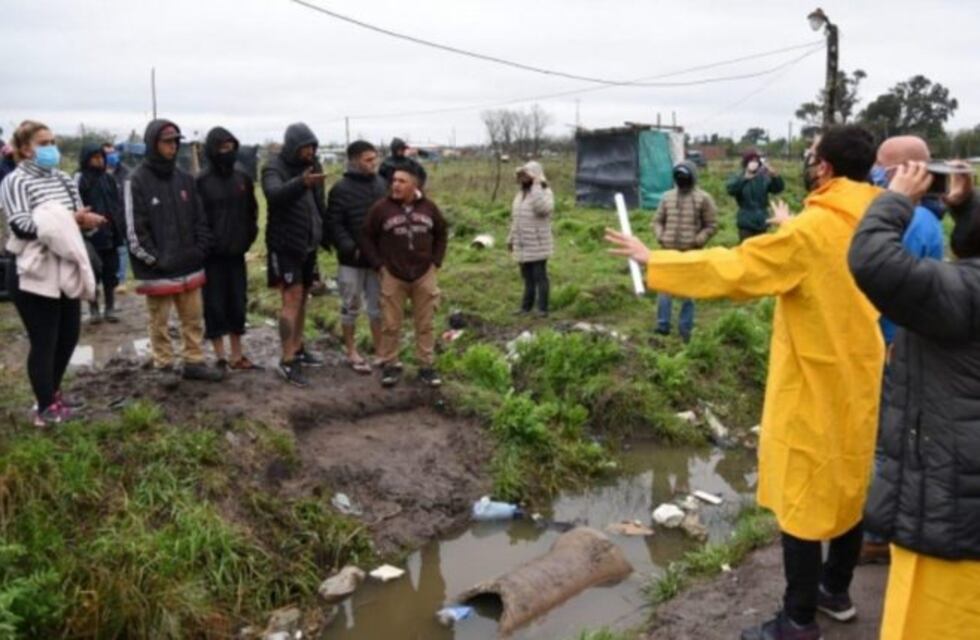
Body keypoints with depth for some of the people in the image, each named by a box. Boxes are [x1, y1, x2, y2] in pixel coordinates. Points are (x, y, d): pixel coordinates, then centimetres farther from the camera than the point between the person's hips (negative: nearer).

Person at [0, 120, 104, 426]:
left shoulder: (63, 179, 13)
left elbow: (77, 217, 17)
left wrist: (86, 220, -6)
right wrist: (68, 220, -24)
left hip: (66, 272, 7)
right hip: (36, 276, -7)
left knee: (68, 336, 15)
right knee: (44, 343, 0)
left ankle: (52, 392, 34)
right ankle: (45, 407, 12)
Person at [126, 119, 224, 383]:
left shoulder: (184, 178, 8)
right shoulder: (137, 182, -9)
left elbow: (199, 217, 12)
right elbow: (134, 230, -11)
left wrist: (200, 250, 2)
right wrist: (154, 259, -13)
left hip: (189, 266, 5)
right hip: (158, 270, -5)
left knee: (194, 319, 11)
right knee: (160, 323, 6)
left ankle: (194, 362, 22)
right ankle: (165, 368, 17)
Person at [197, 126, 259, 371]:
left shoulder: (242, 178, 6)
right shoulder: (202, 181, -8)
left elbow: (252, 211, 14)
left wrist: (248, 237, 5)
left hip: (236, 253, 4)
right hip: (212, 254, -4)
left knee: (238, 304, 10)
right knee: (215, 305, 2)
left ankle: (237, 356, 21)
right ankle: (221, 358, 12)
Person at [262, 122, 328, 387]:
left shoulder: (313, 167, 8)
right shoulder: (274, 168, -13)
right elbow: (275, 194, -36)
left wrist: (326, 235, 13)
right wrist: (301, 182, -53)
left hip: (308, 243, 7)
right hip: (285, 244, -7)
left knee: (302, 297, 14)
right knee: (292, 299, -10)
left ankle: (298, 349, 26)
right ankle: (288, 361, -7)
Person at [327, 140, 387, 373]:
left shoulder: (381, 184, 5)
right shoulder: (341, 189, -10)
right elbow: (334, 224, -11)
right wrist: (349, 247, -22)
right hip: (352, 259, -5)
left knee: (378, 305, 12)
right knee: (351, 306, 7)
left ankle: (379, 349, 24)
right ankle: (351, 352, 19)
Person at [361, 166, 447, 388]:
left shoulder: (429, 207, 0)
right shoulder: (381, 209, -8)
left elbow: (441, 234, 13)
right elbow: (367, 238, -1)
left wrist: (436, 262, 5)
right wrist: (379, 265, -6)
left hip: (424, 275, 2)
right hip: (392, 276, -2)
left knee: (425, 324, 8)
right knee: (391, 324, 4)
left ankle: (426, 366, 17)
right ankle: (390, 365, 17)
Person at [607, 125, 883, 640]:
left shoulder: (811, 232, -21)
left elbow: (732, 271, -20)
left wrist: (652, 260, -12)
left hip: (813, 388, -8)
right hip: (859, 379, 8)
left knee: (802, 500, 2)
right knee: (848, 487, 19)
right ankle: (836, 590, 36)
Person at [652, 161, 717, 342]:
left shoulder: (703, 198, -3)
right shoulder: (667, 197, 6)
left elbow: (712, 225, -2)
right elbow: (658, 220, 15)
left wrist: (697, 241, -12)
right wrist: (660, 237, -2)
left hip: (691, 253, -3)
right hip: (668, 251, 3)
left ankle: (686, 329, 14)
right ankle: (663, 325, 15)